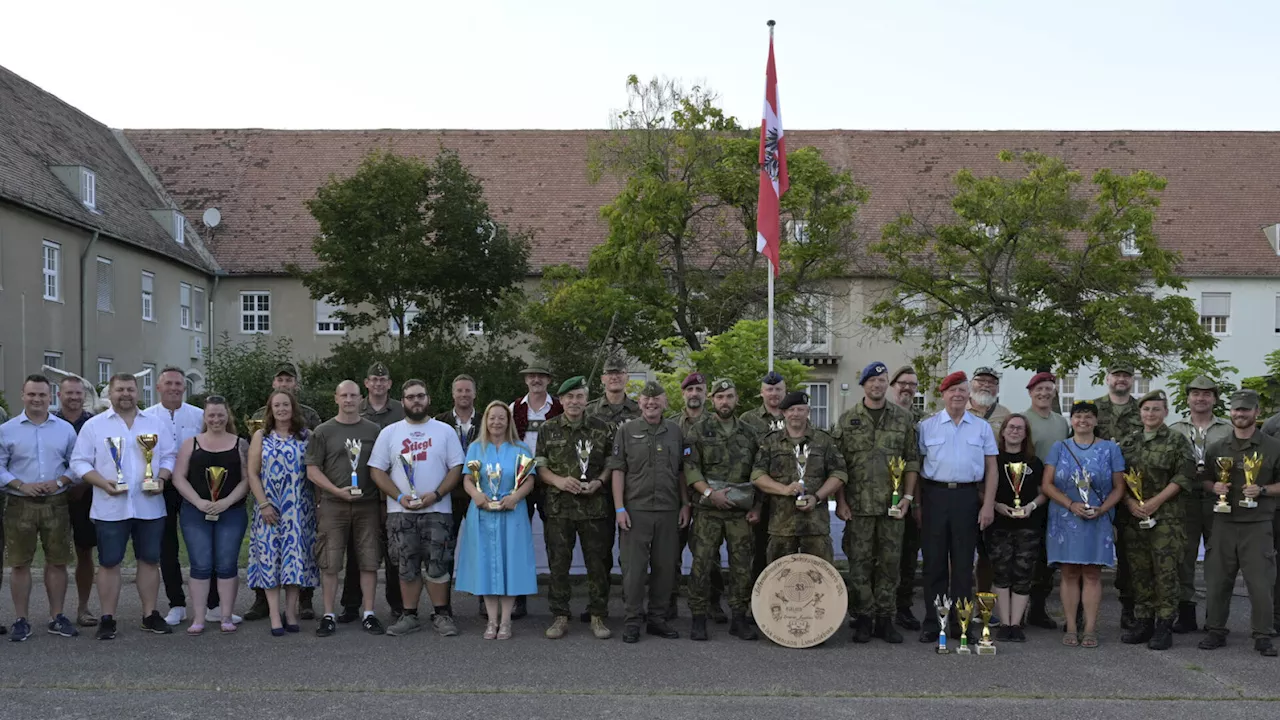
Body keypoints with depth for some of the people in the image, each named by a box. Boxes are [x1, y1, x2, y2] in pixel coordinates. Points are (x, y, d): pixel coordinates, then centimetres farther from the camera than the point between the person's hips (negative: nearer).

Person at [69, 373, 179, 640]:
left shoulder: (155, 425, 9)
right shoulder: (94, 425, 2)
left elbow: (169, 456, 10)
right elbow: (79, 462, -1)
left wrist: (161, 478, -9)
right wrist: (103, 483, -16)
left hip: (150, 506, 2)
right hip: (110, 507, -2)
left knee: (150, 560, 9)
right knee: (109, 563, 2)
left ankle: (150, 615, 18)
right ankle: (107, 618, 12)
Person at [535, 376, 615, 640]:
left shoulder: (602, 427, 6)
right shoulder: (548, 429, 7)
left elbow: (612, 463, 8)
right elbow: (539, 466, 6)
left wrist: (598, 482, -9)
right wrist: (558, 481, -12)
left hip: (595, 506, 0)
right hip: (558, 507, 0)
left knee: (598, 563, 4)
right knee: (558, 564, 4)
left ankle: (597, 616, 15)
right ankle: (560, 616, 15)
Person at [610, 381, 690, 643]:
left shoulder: (675, 432, 9)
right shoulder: (627, 430, 1)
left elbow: (681, 472, 13)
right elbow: (618, 470, -2)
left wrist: (685, 504, 7)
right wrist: (619, 508, -8)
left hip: (668, 511, 3)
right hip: (636, 510, -3)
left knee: (665, 567, 8)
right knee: (634, 567, 0)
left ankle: (657, 618, 19)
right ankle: (633, 620, 10)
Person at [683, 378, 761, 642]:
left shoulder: (749, 433, 12)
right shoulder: (699, 431, 3)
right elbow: (690, 468, -4)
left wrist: (757, 507, 6)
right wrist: (709, 492, -15)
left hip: (742, 511, 3)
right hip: (707, 511, -3)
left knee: (742, 565, 4)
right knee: (702, 564, -3)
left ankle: (739, 619, 14)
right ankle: (699, 619, 6)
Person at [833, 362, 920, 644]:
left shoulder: (904, 419, 7)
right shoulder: (848, 420, 3)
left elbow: (912, 461, 8)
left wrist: (907, 496, 0)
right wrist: (840, 501, -4)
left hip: (892, 504, 1)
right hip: (858, 505, -1)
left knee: (890, 562, 5)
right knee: (860, 563, 2)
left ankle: (885, 618, 15)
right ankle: (863, 619, 12)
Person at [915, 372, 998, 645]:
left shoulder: (982, 427, 9)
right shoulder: (926, 426, 7)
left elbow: (991, 468, 8)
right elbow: (917, 465, 6)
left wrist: (988, 504, -1)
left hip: (968, 497, 1)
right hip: (934, 496, -1)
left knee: (963, 562, 6)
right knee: (934, 561, 2)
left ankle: (961, 622, 16)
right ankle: (932, 623, 9)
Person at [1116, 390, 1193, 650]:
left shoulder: (1178, 441, 0)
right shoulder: (1127, 443, 12)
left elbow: (1183, 477, -8)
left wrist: (1155, 501, -15)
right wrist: (1130, 502, -5)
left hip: (1167, 517, -4)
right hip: (1134, 516, 4)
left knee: (1165, 571, -3)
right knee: (1139, 571, 8)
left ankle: (1164, 626, 5)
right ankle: (1142, 623, 16)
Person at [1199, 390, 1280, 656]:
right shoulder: (1216, 449, 11)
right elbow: (1204, 481, 17)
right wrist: (1214, 487, -4)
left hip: (1258, 526, -2)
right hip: (1223, 524, 2)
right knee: (1217, 580, 5)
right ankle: (1215, 631, 15)